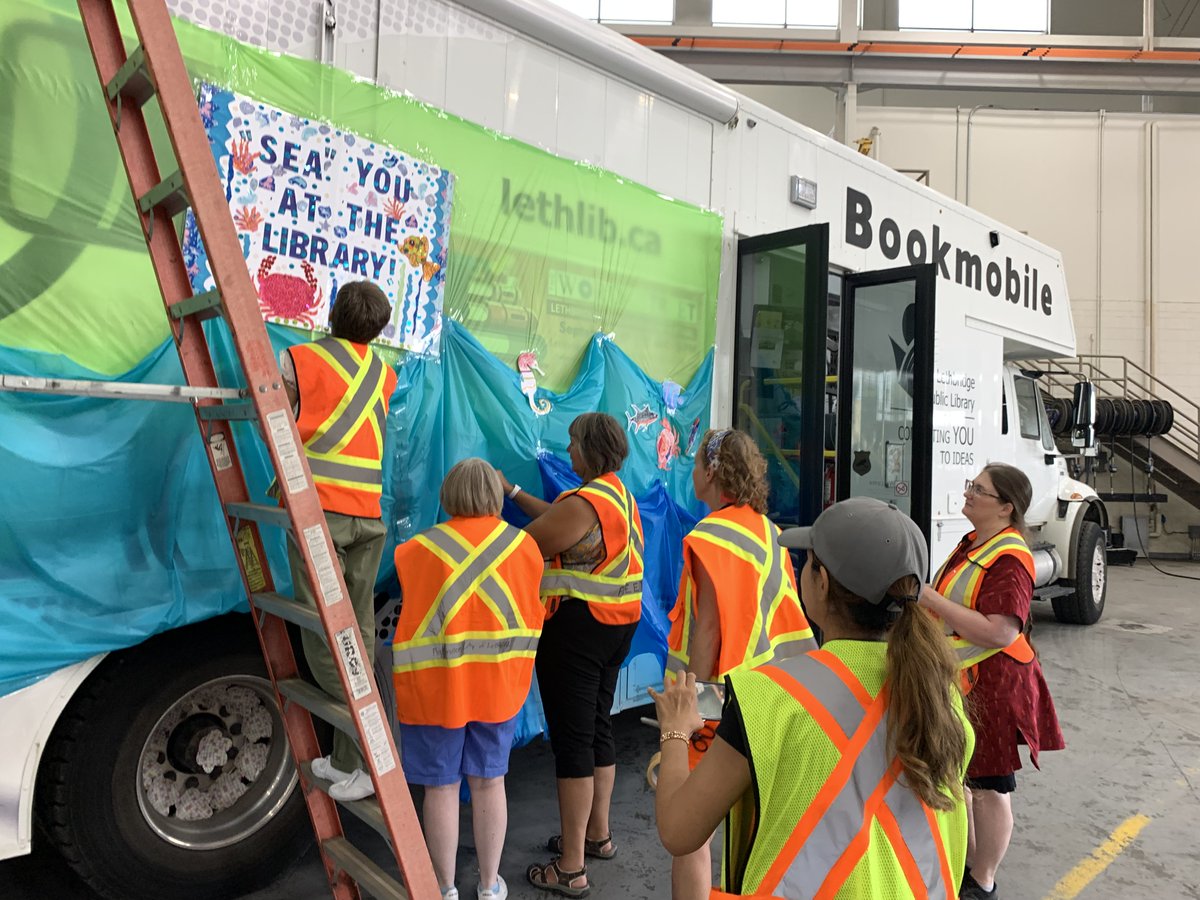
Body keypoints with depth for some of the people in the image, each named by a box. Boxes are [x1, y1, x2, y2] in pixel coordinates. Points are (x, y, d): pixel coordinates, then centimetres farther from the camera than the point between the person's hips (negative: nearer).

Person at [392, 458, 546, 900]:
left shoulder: (416, 549, -8)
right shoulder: (525, 545, -2)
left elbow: (414, 607, 2)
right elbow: (531, 610, 6)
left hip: (434, 685, -2)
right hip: (499, 685, 2)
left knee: (441, 787, 12)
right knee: (489, 782, 15)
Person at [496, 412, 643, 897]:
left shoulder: (583, 503, -20)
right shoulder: (620, 495, 11)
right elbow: (555, 517, 19)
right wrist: (511, 490, 24)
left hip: (576, 628, -10)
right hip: (617, 625, 10)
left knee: (572, 738, -1)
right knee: (598, 727, 20)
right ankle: (597, 834, 36)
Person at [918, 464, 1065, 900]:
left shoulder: (1008, 558, -20)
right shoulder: (973, 543, 10)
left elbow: (998, 632, -30)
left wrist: (928, 597, -28)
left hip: (991, 684, -10)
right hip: (957, 681, 10)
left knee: (988, 787, 7)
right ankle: (965, 864, 39)